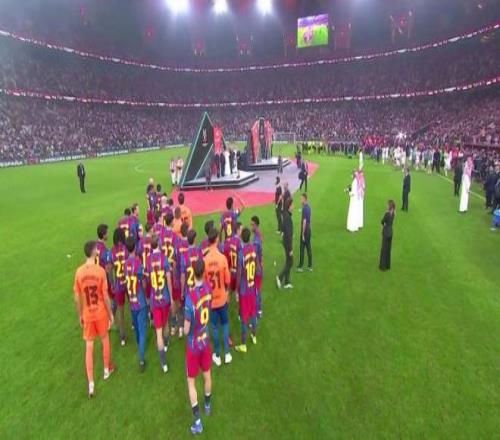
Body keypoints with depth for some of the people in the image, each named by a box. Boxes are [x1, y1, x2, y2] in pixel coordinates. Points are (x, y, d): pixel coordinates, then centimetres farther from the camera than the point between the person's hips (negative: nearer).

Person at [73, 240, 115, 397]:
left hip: (87, 315, 2)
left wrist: (80, 315, 11)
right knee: (105, 340, 22)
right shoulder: (100, 271, -19)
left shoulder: (79, 272, -11)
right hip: (101, 313, -2)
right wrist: (111, 314, 0)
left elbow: (77, 299, -4)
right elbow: (106, 297, -14)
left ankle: (91, 385, 16)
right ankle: (107, 370, 40)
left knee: (89, 347, 12)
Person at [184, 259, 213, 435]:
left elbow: (186, 330, -21)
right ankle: (208, 405, 47)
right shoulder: (208, 288, -13)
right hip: (206, 340, 5)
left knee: (191, 381, 13)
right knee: (207, 374, 25)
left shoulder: (190, 297, -31)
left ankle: (197, 421, 21)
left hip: (193, 345, -5)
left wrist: (185, 325, -1)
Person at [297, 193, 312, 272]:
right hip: (309, 230, 9)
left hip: (305, 231, -9)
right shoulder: (308, 207, 8)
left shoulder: (305, 208, -20)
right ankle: (310, 266, 18)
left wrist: (302, 234, -19)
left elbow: (304, 222, -21)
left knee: (302, 249, 0)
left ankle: (301, 267, 8)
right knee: (308, 248, 12)